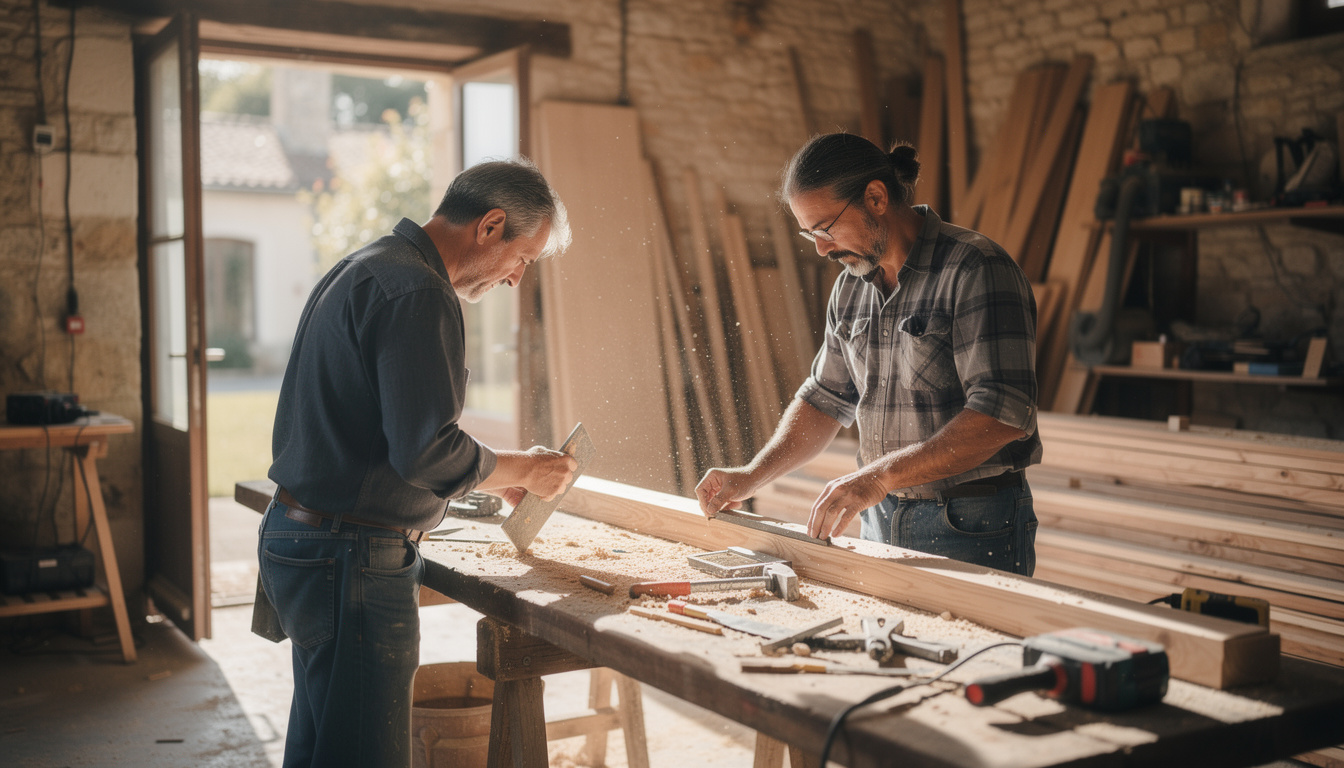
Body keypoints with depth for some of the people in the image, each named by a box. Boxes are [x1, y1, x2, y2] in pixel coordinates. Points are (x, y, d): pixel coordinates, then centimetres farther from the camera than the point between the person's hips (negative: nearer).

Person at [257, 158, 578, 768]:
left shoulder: (363, 268, 16)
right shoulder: (418, 292, -18)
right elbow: (426, 452, -23)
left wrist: (492, 470, 19)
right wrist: (520, 471, -6)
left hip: (298, 533, 11)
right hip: (351, 560, -11)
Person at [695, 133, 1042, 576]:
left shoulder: (976, 270, -16)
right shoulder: (851, 286, 8)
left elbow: (1003, 413, -25)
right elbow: (825, 398, 18)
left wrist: (880, 476, -29)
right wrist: (751, 476, 5)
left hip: (973, 530, -6)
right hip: (879, 520, 6)